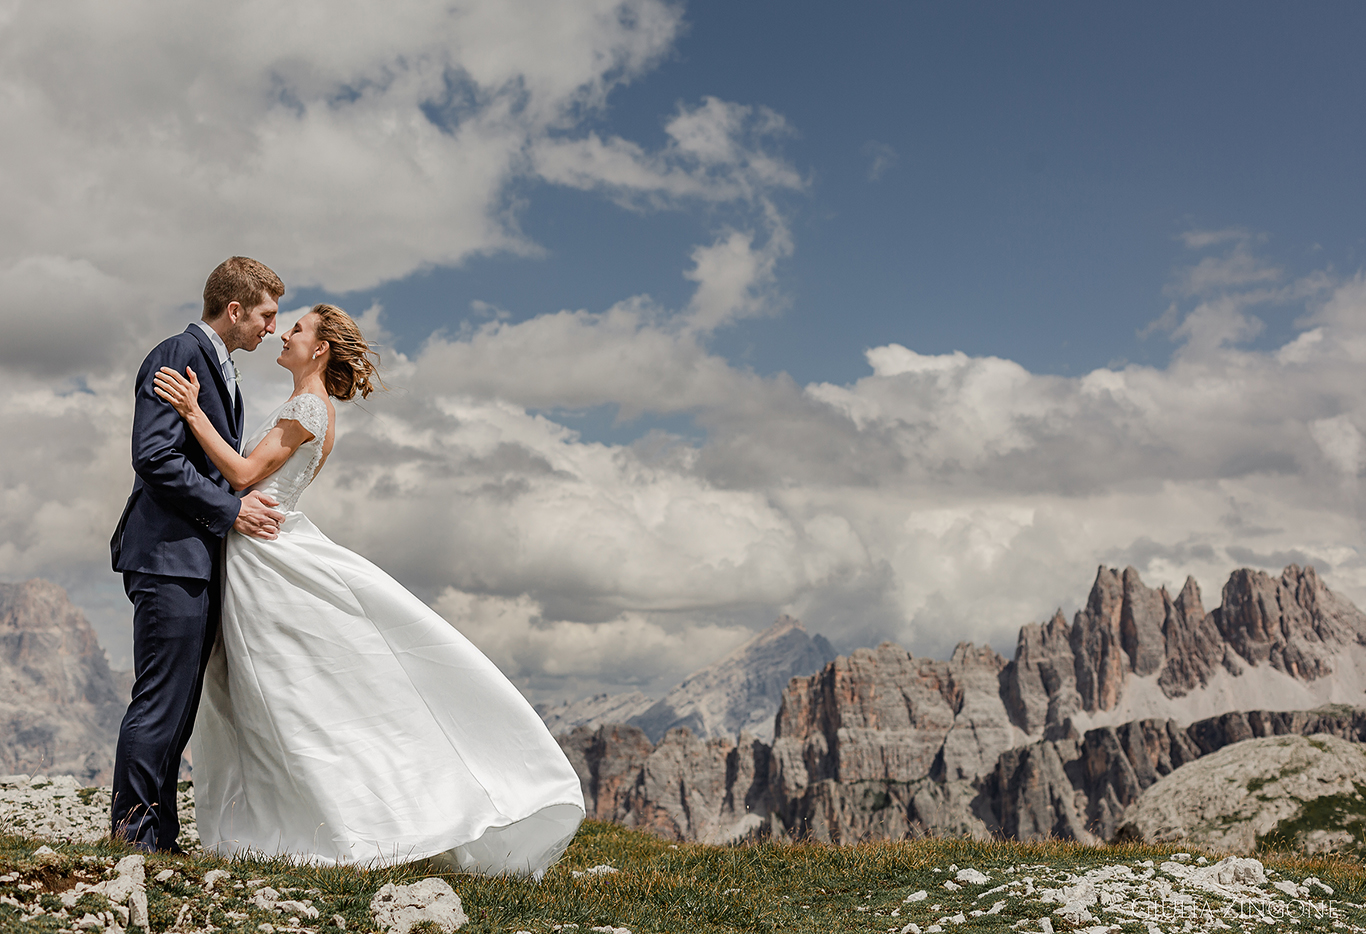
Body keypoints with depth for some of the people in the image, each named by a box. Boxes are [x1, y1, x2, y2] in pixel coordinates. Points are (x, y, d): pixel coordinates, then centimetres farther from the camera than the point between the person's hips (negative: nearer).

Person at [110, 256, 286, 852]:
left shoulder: (221, 368, 22)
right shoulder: (177, 357, -9)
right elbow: (155, 457, -18)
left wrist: (251, 505, 12)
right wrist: (229, 511, -15)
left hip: (201, 562, 10)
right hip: (170, 556, -10)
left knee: (179, 707, 10)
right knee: (160, 703, -8)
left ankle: (160, 836, 15)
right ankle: (133, 833, -1)